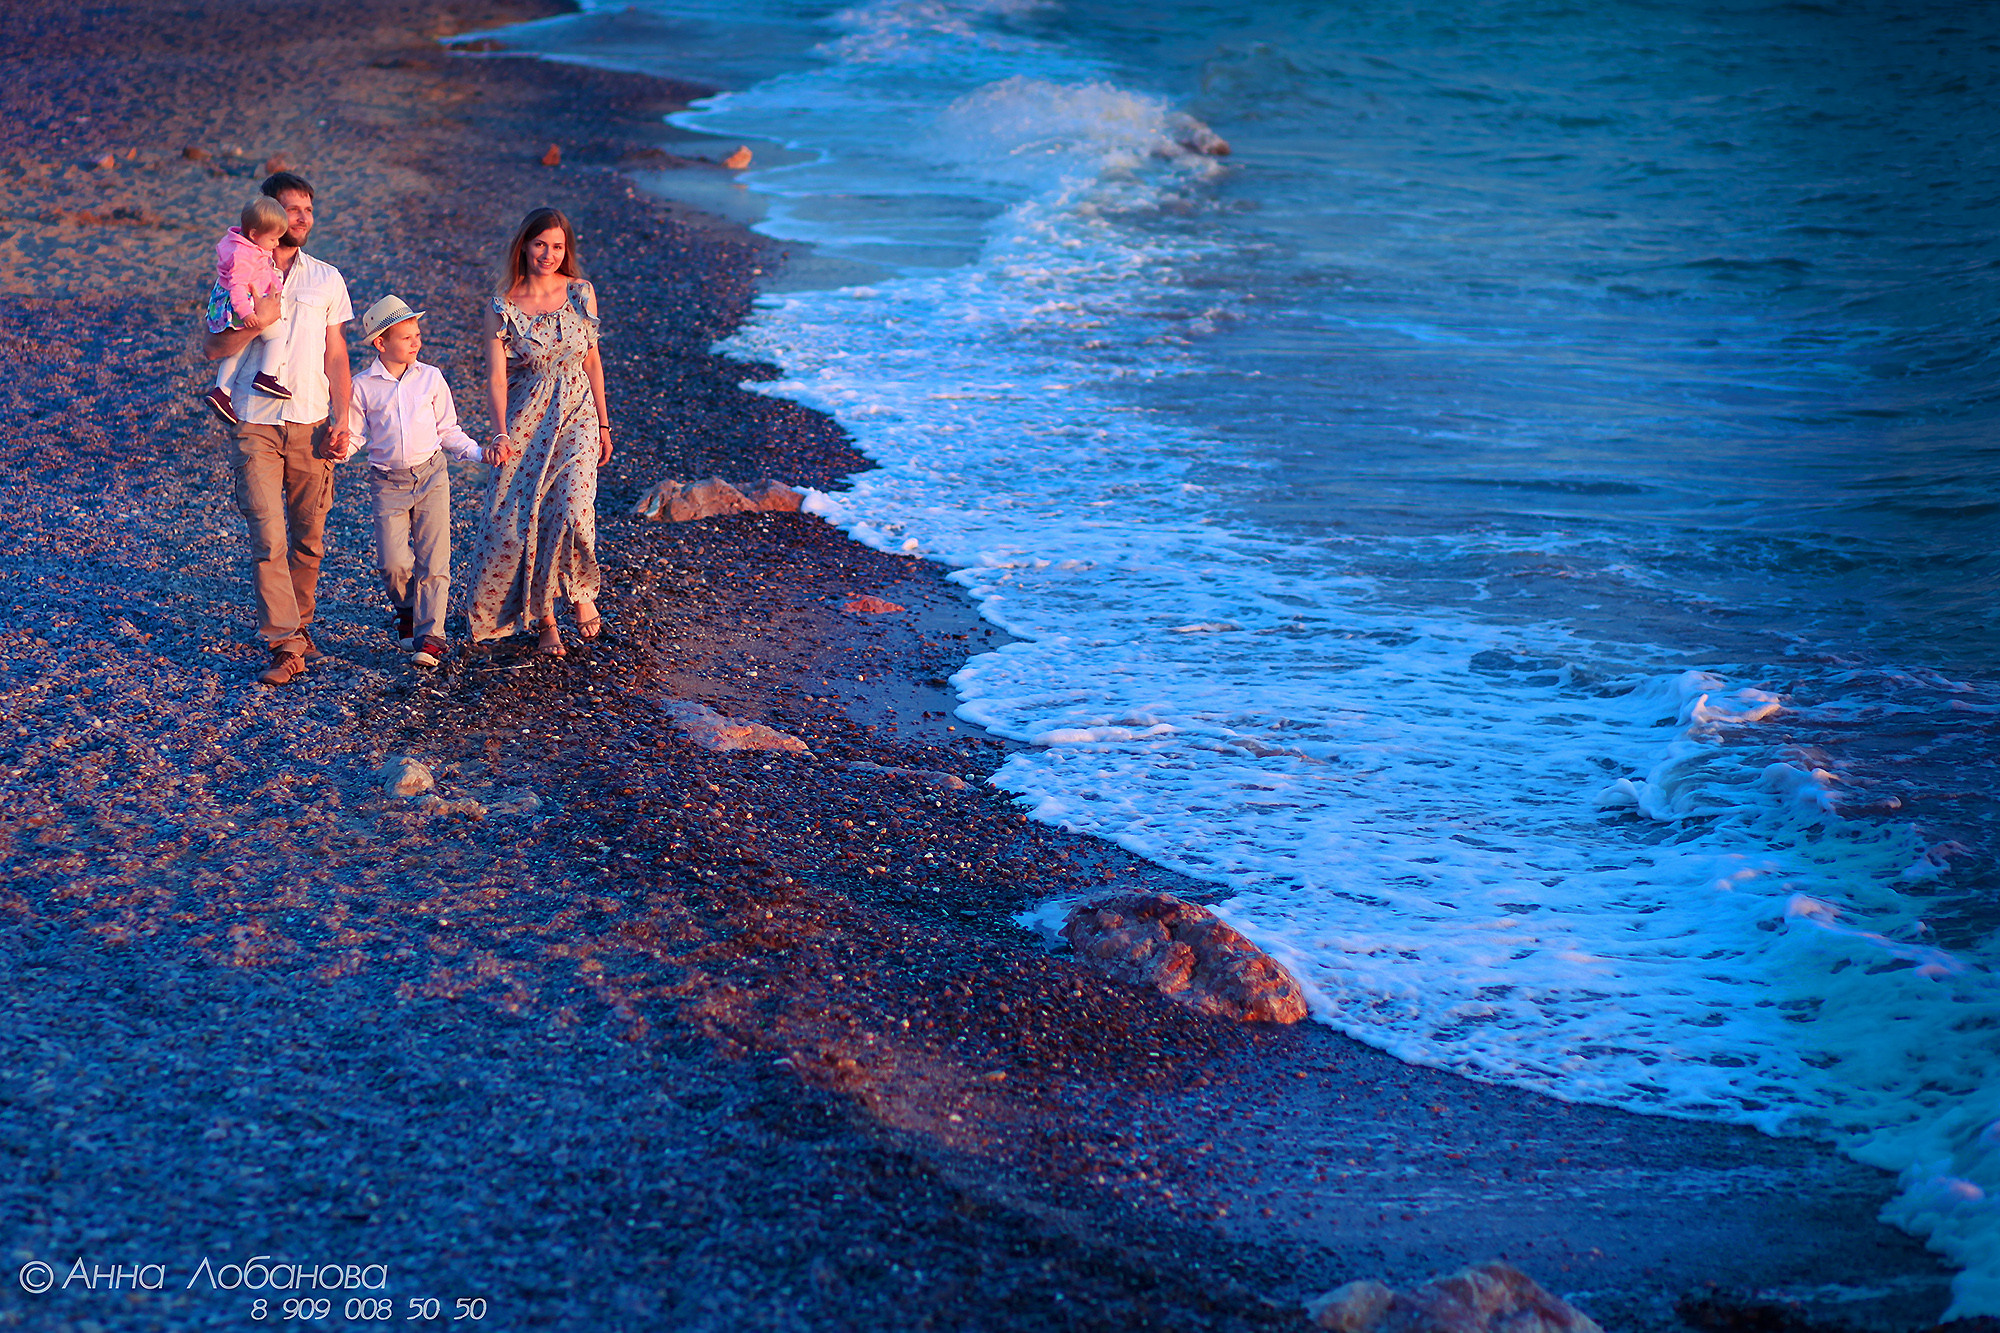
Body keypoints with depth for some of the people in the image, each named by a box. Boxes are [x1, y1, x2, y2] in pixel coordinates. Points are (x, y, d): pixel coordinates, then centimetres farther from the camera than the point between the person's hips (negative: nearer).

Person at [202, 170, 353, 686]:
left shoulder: (326, 278, 9)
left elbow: (336, 355, 11)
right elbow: (212, 347, 0)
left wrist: (341, 420, 2)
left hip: (311, 424, 2)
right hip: (256, 424, -2)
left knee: (308, 538, 7)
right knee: (268, 537, -11)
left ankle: (299, 624, 24)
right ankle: (286, 646, -12)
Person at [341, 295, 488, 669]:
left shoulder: (430, 378, 5)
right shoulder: (363, 386, 1)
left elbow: (448, 430, 12)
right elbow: (354, 437, 6)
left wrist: (479, 452, -1)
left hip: (431, 474, 1)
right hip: (388, 481, -1)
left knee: (432, 558, -6)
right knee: (393, 562, -8)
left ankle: (430, 635, -4)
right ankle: (407, 612, 21)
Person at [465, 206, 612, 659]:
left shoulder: (581, 294, 2)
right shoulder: (502, 308, -4)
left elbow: (592, 361, 10)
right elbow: (496, 376, -8)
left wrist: (603, 424, 12)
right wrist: (501, 434, -20)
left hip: (576, 417, 0)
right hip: (524, 422, 0)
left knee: (572, 508, -18)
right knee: (518, 518, -3)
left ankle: (580, 592, 8)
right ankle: (544, 617, 13)